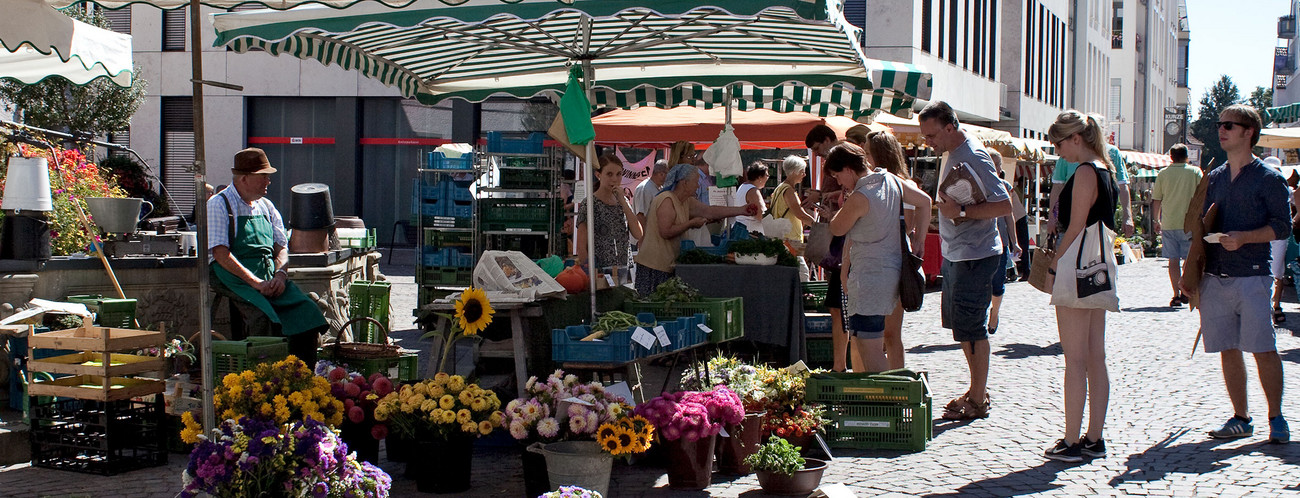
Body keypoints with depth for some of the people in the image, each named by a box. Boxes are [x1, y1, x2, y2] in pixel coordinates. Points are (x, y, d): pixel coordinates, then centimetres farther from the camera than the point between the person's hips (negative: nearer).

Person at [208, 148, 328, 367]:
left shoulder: (266, 207, 20)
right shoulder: (219, 205, -1)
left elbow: (281, 248, 17)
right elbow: (220, 254, -10)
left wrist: (280, 274, -6)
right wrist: (255, 282, -18)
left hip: (271, 281, 6)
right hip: (237, 281, -6)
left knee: (308, 314, -18)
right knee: (265, 317, -33)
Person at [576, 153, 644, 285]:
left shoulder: (623, 201, 12)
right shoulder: (589, 204, -7)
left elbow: (638, 234, -2)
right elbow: (581, 247, -8)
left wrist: (623, 202, -6)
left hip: (622, 273, 6)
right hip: (599, 274, -6)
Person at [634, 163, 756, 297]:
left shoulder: (687, 202, 14)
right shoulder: (666, 200, -15)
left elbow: (710, 211, 14)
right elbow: (666, 232, -22)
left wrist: (742, 210, 10)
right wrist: (691, 223, -12)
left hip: (668, 265, 10)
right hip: (655, 265, -10)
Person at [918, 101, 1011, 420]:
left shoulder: (974, 157, -18)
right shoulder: (952, 155, 11)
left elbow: (1004, 205, -23)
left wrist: (962, 212, -27)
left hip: (975, 256, -10)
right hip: (955, 255, 10)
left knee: (971, 328, -4)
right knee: (960, 324, 16)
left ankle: (978, 401, 4)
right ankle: (978, 390, 27)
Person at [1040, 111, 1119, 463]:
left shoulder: (1085, 172, -14)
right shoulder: (1105, 170, 14)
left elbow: (1075, 228, -17)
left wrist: (1054, 266, -8)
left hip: (1077, 270, -10)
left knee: (1075, 360, -6)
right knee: (1096, 358, 10)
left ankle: (1071, 443, -2)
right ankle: (1094, 440, 14)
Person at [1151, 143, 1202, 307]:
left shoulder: (1163, 174, 3)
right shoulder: (1195, 172, 1)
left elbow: (1156, 200, 5)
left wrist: (1156, 220, 16)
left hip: (1168, 223, 1)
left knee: (1173, 260, 3)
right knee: (1189, 258, 11)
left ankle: (1176, 295, 1)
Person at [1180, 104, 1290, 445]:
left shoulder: (1268, 179, 0)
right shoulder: (1215, 178, 16)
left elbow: (1281, 226, -5)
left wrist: (1244, 237, -20)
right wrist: (1188, 273, 11)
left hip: (1251, 276, -5)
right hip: (1214, 277, 5)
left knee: (1263, 350, -7)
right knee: (1228, 350, 6)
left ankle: (1276, 418, 4)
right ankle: (1241, 419, 15)